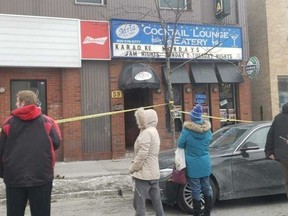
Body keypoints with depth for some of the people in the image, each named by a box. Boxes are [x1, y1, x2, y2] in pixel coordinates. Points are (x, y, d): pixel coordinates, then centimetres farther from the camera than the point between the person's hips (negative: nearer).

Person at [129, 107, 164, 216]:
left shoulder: (146, 132, -15)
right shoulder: (153, 131, 16)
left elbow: (142, 155, -19)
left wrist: (132, 168, -9)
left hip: (144, 174, -10)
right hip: (153, 174, 10)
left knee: (139, 204, -5)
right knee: (157, 202, 12)